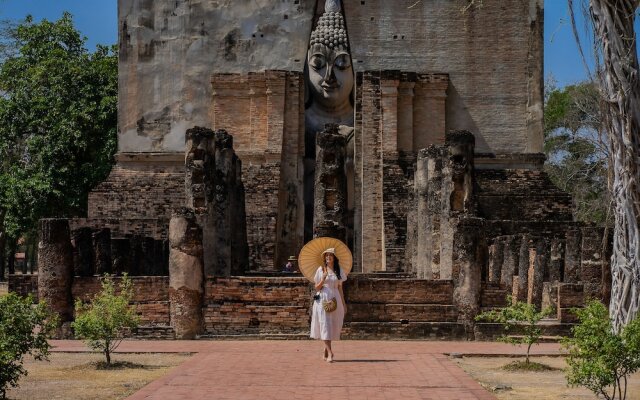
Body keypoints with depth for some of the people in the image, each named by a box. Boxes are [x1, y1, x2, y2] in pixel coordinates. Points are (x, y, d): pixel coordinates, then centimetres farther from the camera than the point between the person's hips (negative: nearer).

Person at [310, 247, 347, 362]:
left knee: (333, 326, 3)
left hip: (334, 300, 3)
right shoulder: (321, 269, 2)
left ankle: (325, 351, 16)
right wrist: (323, 279, -15)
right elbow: (317, 287, 4)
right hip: (322, 300, -3)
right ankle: (330, 353, -14)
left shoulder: (339, 271, 9)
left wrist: (344, 304, 10)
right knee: (325, 325, -10)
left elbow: (340, 288, 13)